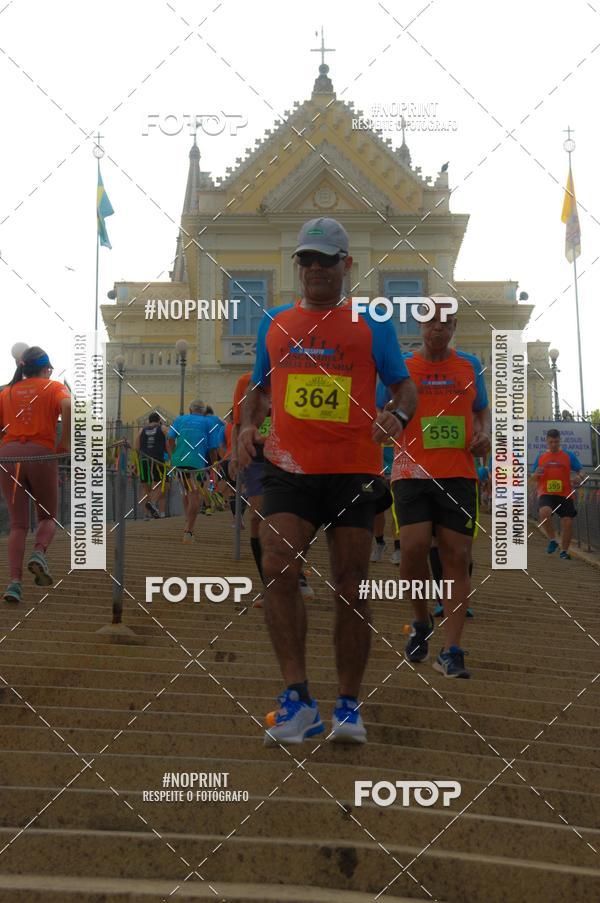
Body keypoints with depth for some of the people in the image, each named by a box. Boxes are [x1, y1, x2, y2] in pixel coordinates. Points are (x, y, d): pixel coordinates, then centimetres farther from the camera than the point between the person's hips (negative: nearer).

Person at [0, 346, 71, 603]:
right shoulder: (54, 387, 9)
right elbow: (68, 406, -13)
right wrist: (65, 442, -6)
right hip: (41, 454, -2)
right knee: (48, 517, 16)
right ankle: (39, 553, -14)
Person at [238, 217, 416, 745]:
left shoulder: (371, 324, 8)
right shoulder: (274, 324, 16)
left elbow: (404, 387, 10)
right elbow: (260, 388, 25)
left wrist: (397, 414, -13)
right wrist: (249, 425, 4)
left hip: (354, 472, -1)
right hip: (289, 469, 2)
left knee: (350, 587, 1)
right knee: (279, 570, -18)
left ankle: (349, 706, 13)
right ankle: (298, 698, -10)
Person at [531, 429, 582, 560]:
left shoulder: (569, 456, 7)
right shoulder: (540, 457, 11)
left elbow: (580, 471, 7)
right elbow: (534, 478, 17)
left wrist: (578, 478, -16)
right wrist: (537, 474, -7)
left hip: (565, 495, 1)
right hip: (545, 494, 0)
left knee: (567, 522, -2)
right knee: (544, 512, -30)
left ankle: (564, 551, 19)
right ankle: (552, 540, -8)